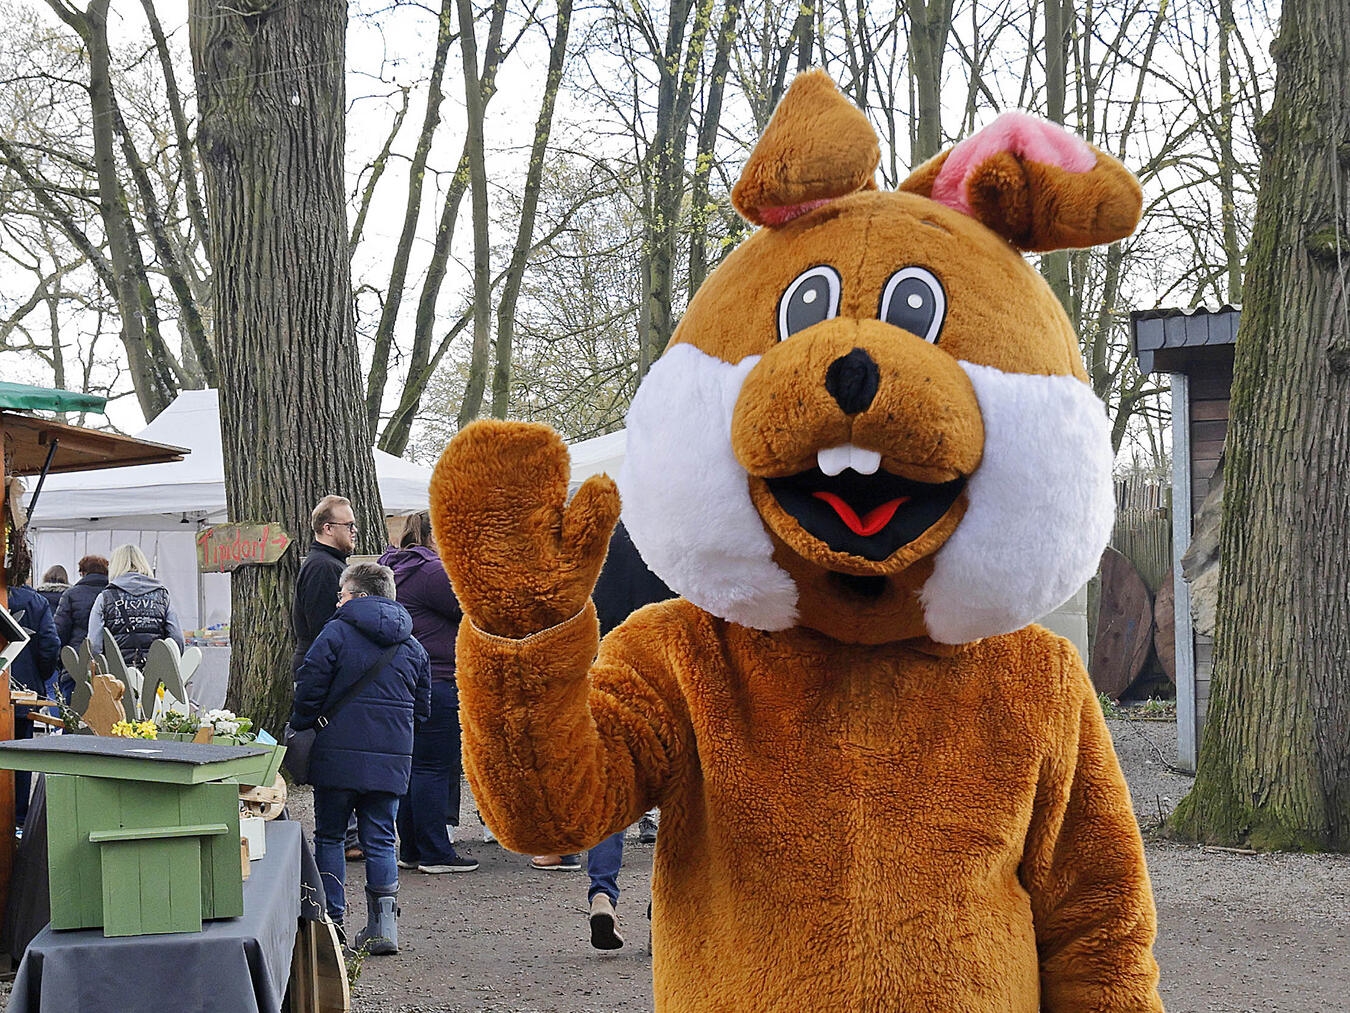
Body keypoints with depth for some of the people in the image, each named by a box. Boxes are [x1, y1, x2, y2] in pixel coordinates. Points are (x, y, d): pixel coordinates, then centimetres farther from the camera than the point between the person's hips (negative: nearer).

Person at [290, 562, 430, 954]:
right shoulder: (412, 646, 11)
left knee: (330, 836, 9)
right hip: (392, 760, 4)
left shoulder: (336, 633, -6)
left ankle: (331, 922, 7)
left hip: (339, 756, -4)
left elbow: (309, 691, -8)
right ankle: (383, 922, -3)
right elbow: (422, 707, 16)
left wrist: (301, 730, 7)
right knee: (380, 839, 9)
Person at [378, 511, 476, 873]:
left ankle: (411, 850, 18)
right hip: (436, 683, -10)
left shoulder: (393, 569, 17)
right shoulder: (432, 572, -15)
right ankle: (435, 854, -4)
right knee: (434, 768, -6)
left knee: (412, 766, 14)